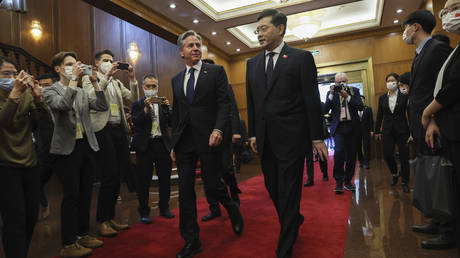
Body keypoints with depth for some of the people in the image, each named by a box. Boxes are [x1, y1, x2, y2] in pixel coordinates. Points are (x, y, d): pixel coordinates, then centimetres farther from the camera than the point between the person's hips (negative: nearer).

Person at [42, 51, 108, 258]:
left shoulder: (82, 92, 14)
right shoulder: (50, 91, -3)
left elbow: (102, 107, 3)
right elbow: (62, 105, -24)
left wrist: (95, 82, -3)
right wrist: (74, 78, -20)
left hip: (86, 146, 6)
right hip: (67, 149, -6)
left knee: (85, 193, 12)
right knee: (71, 196, -1)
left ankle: (82, 234, 27)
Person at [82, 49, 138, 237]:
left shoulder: (117, 83, 21)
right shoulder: (89, 78, 5)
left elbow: (134, 99, 11)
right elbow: (90, 97, -15)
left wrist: (132, 79, -1)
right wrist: (107, 76, -17)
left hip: (119, 130, 6)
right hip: (103, 130, -6)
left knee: (117, 176, 8)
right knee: (109, 177, -8)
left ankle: (110, 218, 21)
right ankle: (102, 221, 8)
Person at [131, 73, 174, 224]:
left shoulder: (163, 103, 11)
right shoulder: (138, 104, 3)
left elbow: (170, 123, 1)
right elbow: (136, 123, -11)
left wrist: (167, 108, -14)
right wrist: (146, 108, -21)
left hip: (163, 144, 3)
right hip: (145, 145, -2)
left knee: (165, 179, 10)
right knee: (143, 181, 3)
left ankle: (164, 208, 26)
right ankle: (144, 212, 17)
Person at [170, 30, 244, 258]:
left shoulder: (216, 71, 4)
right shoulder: (176, 79, 16)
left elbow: (225, 103, -4)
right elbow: (176, 113, 18)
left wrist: (218, 129, -19)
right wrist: (174, 144, 15)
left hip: (208, 139, -4)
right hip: (184, 143, 5)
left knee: (212, 185, -1)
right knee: (185, 191, 5)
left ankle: (232, 209, 34)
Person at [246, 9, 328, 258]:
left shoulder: (301, 57, -1)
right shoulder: (252, 63, 13)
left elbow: (312, 99, -4)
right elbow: (251, 102, 13)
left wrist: (317, 137, -6)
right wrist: (253, 133, 8)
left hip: (291, 137, -5)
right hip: (265, 139, 5)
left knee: (288, 192, 2)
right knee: (273, 189, 14)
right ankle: (294, 220, 41)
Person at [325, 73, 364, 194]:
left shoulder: (354, 91, 9)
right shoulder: (331, 93, 7)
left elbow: (361, 107, -5)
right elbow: (325, 110, -5)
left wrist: (347, 96, -13)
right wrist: (331, 95, -13)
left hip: (353, 127, 2)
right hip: (339, 127, -2)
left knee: (351, 155, 4)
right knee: (339, 152, -19)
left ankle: (348, 180, 19)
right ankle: (339, 181, -8)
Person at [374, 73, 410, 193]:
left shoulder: (404, 95, -1)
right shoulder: (382, 97, 8)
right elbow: (379, 115, 10)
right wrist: (377, 130, 8)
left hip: (402, 130, -2)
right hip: (388, 131, 2)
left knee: (404, 156, 1)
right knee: (387, 155, -2)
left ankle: (405, 182, 15)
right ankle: (395, 174, 27)